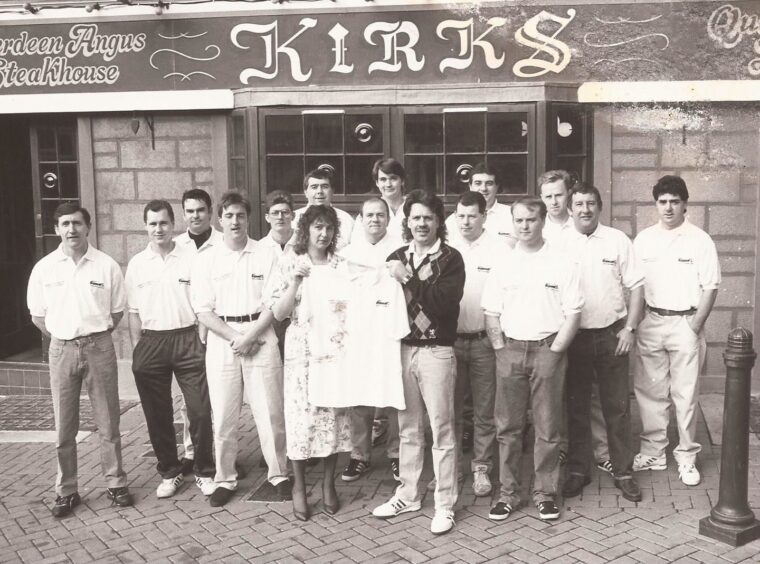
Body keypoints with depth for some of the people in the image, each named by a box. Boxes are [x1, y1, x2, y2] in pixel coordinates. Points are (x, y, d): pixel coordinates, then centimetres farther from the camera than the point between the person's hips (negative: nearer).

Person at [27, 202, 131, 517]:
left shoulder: (107, 266, -3)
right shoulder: (44, 268, 0)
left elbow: (117, 310, 6)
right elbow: (37, 314, 9)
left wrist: (95, 336, 4)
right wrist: (61, 337, 7)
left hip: (99, 347, -1)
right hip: (61, 350, 1)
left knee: (108, 422, 7)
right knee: (64, 427, 7)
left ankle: (115, 483, 20)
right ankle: (66, 490, 19)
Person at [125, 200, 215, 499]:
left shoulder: (191, 258, 0)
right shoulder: (137, 264, 6)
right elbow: (134, 312, 9)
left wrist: (204, 342, -3)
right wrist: (136, 350, 4)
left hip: (188, 340, -2)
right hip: (151, 343, 2)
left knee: (200, 410, -2)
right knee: (157, 415, 9)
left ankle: (204, 472, 15)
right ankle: (169, 472, 25)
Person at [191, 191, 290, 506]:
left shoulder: (266, 256, 2)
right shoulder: (206, 261, 5)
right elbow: (203, 312, 0)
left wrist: (249, 337, -12)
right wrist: (235, 338, -10)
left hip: (260, 337, -1)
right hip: (221, 340, 1)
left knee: (270, 412, 1)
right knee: (223, 415, 5)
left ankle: (278, 475, 15)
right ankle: (225, 480, 17)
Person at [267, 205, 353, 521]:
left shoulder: (342, 266, 6)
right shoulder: (290, 264, 2)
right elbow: (278, 313, -4)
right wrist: (296, 281, -13)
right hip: (301, 350, -1)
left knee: (335, 415, 4)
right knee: (301, 415, 0)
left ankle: (329, 483, 20)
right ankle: (299, 486, 16)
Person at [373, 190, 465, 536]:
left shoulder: (450, 259, -2)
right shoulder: (396, 259, 11)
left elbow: (446, 301, -17)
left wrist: (407, 279, -17)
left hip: (436, 351, -4)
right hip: (401, 348, 4)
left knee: (441, 429, 1)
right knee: (408, 427, 14)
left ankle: (445, 505, 11)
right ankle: (408, 495, 27)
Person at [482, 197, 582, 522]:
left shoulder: (561, 264, 0)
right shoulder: (503, 265, 7)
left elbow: (573, 314, -2)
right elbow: (491, 313, 8)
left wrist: (554, 350, -8)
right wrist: (500, 349, 0)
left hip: (547, 349, -2)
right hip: (510, 349, 2)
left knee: (548, 428, 4)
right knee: (508, 427, 6)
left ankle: (545, 493, 16)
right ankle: (508, 494, 15)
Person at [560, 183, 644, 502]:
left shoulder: (617, 240, 1)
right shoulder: (559, 245, 1)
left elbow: (636, 286, 2)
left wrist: (630, 328, -6)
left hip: (612, 335, 0)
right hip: (573, 336, 1)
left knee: (617, 407, 5)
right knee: (576, 407, 9)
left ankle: (623, 473, 17)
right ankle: (577, 470, 21)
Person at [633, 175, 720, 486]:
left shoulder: (700, 240, -4)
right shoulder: (643, 239, 5)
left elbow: (710, 287, -4)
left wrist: (695, 325, -11)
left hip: (685, 323, -3)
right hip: (650, 321, 3)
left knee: (686, 394, 3)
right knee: (650, 391, 8)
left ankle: (687, 457, 14)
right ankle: (653, 452, 20)